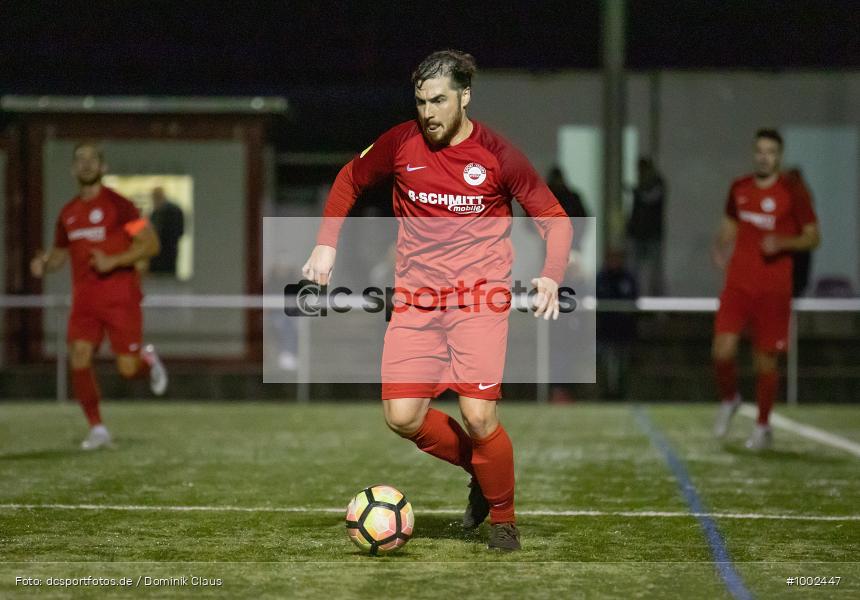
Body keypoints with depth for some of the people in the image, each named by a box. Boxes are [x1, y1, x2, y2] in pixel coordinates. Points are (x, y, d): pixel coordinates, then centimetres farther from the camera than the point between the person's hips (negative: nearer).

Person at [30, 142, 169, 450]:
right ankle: (97, 429, -2)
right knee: (78, 357, -13)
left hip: (120, 298, -4)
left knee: (127, 368, -8)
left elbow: (151, 244, -9)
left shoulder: (118, 205, -7)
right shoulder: (68, 213, 11)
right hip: (85, 298, 5)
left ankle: (148, 360, 29)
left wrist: (113, 261, -19)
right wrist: (44, 263, 1)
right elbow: (62, 251, 24)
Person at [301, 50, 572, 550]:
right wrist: (327, 244, 6)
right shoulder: (401, 144, 0)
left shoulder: (497, 155, -8)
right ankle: (479, 467, 23)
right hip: (416, 299, 3)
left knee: (478, 416, -15)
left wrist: (551, 276, -18)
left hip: (479, 297, -3)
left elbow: (554, 218, 0)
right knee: (403, 418, -6)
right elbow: (350, 180, 18)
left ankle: (503, 517, 11)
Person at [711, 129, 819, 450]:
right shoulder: (739, 189, 8)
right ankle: (729, 399, 17)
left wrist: (783, 243, -17)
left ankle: (763, 427, 19)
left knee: (766, 360, 2)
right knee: (723, 350, -13)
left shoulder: (793, 194, -3)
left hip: (774, 289, -2)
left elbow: (813, 237, 1)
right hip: (738, 283, 2)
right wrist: (721, 247, 1)